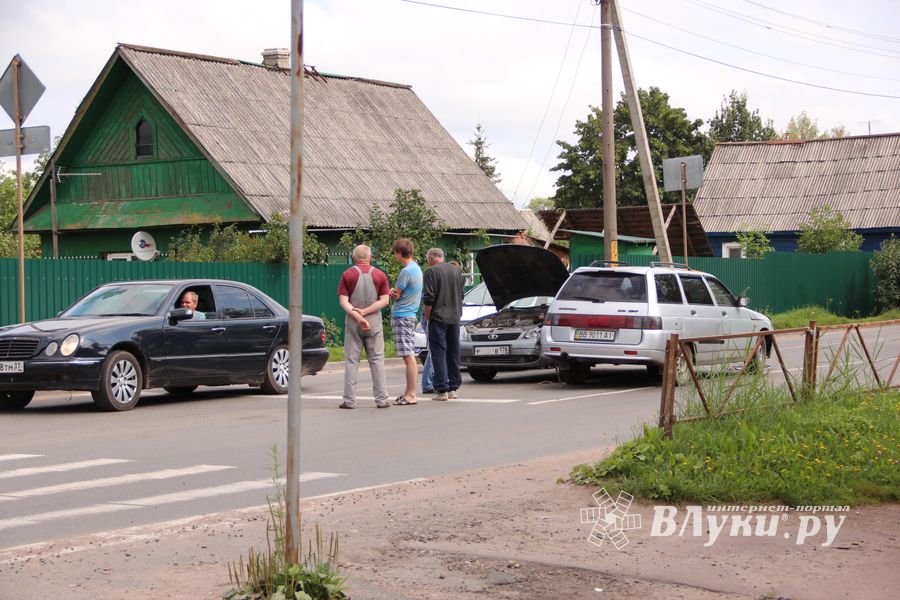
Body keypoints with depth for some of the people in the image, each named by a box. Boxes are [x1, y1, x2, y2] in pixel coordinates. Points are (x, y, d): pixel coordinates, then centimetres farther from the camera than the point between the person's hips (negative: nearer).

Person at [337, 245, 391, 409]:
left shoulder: (347, 275, 0)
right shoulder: (380, 275, 3)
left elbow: (343, 301, -8)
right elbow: (384, 300, -5)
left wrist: (357, 315, -14)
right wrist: (365, 312, -9)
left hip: (352, 323, -1)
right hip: (374, 322, 1)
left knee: (351, 361, 3)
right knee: (377, 360, 5)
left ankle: (349, 400, 1)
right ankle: (382, 399, 4)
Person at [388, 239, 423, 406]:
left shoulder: (406, 271, -16)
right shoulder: (416, 268, 14)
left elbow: (395, 295, -11)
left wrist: (392, 292, 9)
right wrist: (394, 292, -1)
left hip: (402, 316, -10)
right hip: (410, 315, 10)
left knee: (408, 356, -10)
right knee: (409, 356, 13)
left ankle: (411, 395, -10)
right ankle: (409, 391, 18)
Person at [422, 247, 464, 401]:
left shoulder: (432, 271, -9)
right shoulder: (456, 270, 11)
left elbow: (429, 298, -13)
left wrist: (427, 316, -2)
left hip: (438, 317, -6)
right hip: (455, 318, 6)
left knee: (438, 353, -3)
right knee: (453, 353, 12)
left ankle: (442, 390, -8)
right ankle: (454, 388, 15)